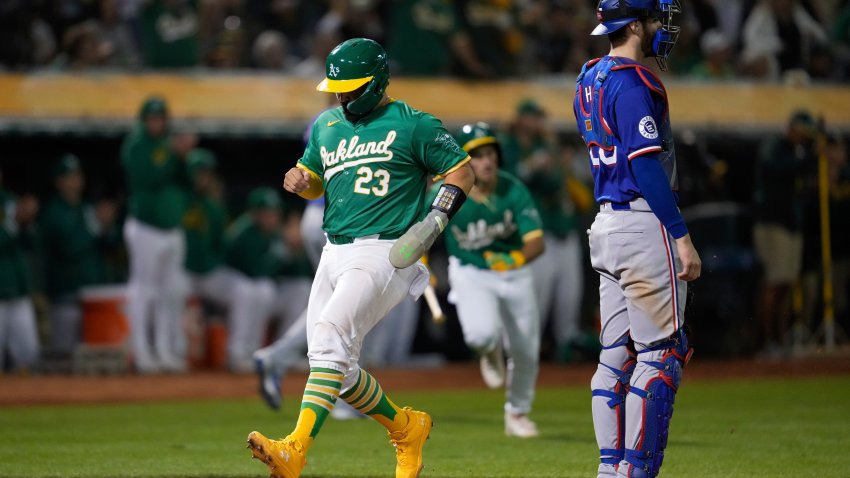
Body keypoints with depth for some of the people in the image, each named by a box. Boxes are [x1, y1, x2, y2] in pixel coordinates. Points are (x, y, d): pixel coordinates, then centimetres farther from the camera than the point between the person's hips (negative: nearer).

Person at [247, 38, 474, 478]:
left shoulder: (412, 125, -2)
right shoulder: (326, 125, 17)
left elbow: (461, 170, 3)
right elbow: (314, 180, 28)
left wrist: (437, 219, -13)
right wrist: (298, 180, 4)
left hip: (386, 252, -8)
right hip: (335, 254, 8)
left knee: (329, 340, -25)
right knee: (338, 369, 6)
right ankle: (406, 428, 29)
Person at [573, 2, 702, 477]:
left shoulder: (590, 78, 13)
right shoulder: (633, 83, -15)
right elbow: (646, 165, -20)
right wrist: (681, 236, -19)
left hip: (608, 224, 9)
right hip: (644, 227, -9)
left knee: (617, 353, 10)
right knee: (661, 353, -5)